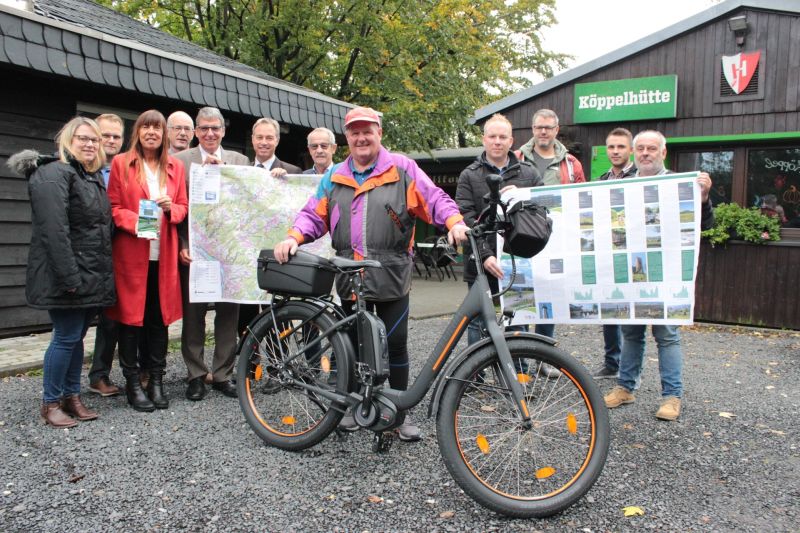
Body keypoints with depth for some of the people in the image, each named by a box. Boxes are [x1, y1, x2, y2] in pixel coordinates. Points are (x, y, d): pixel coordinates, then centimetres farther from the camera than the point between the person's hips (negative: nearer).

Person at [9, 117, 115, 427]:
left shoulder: (93, 177, 17)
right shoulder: (54, 174, -12)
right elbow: (54, 231, -21)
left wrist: (103, 275, 16)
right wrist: (69, 277, -25)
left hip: (92, 276, 8)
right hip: (66, 277, -8)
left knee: (77, 336, 13)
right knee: (67, 337, -3)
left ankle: (72, 396, 23)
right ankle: (50, 403, 12)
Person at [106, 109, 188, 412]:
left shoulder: (175, 167, 13)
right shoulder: (121, 163, 4)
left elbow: (183, 207, 13)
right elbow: (112, 207, 1)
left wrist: (170, 208, -9)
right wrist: (135, 221, -17)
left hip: (163, 254, 3)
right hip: (130, 253, -2)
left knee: (160, 318, 5)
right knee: (130, 318, 2)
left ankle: (156, 381, 16)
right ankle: (132, 383, 13)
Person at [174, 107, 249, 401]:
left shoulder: (239, 160, 10)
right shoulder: (180, 160, 4)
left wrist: (222, 171, -9)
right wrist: (181, 245, -10)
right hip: (193, 249, -1)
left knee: (228, 313, 6)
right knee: (193, 314, 6)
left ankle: (223, 374, 19)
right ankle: (196, 374, 20)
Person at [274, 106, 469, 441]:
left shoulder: (402, 169, 3)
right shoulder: (334, 178, 14)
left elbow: (435, 200, -3)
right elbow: (314, 215, 13)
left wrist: (455, 223, -21)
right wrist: (294, 237, -4)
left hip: (391, 277, -3)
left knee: (395, 344, 3)